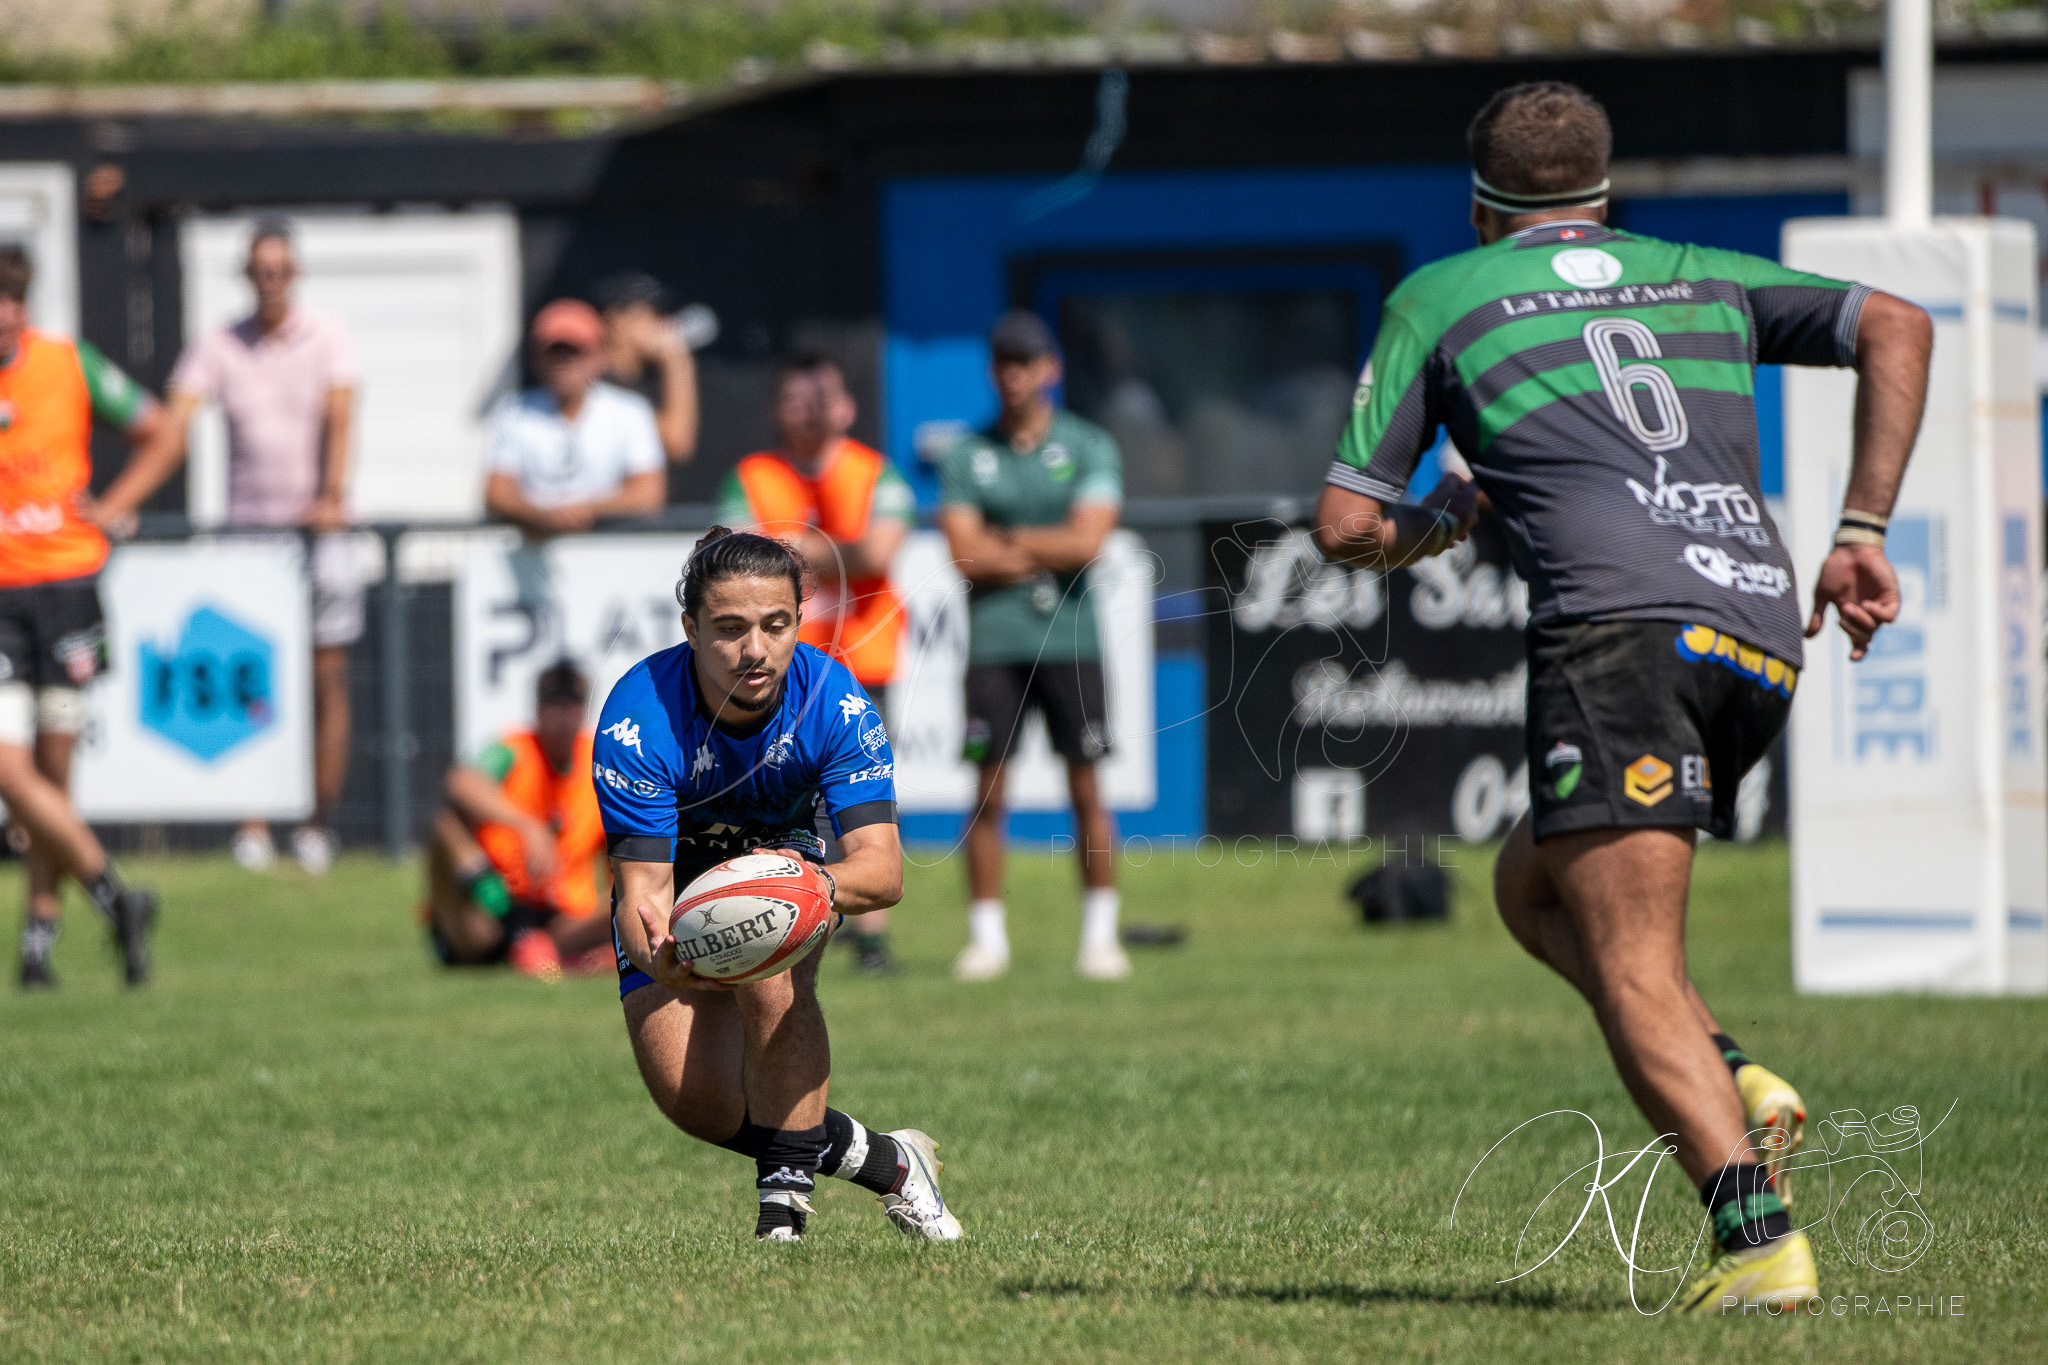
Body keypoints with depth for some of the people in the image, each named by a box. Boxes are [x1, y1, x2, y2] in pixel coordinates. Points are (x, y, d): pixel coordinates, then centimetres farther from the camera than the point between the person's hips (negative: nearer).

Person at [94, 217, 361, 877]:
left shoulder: (328, 338, 1)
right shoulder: (215, 347, 3)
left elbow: (338, 421, -13)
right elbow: (170, 437, -3)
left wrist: (330, 497, -30)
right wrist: (108, 507, -15)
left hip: (319, 527, -1)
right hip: (245, 526, 1)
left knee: (327, 675, -2)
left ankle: (319, 823, 4)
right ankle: (252, 824, -2)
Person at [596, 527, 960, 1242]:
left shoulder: (835, 702, -30)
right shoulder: (636, 720, -33)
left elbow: (882, 868, -35)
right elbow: (641, 887, -35)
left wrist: (815, 882, -58)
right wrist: (659, 959, -59)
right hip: (676, 874, 0)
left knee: (772, 973, -35)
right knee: (691, 1097, -15)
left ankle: (785, 1200, -22)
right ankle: (888, 1164, 5)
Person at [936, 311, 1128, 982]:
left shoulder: (1090, 448, 4)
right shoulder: (967, 456, 6)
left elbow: (1087, 541, -9)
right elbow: (967, 556, -4)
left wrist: (1007, 539, -5)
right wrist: (1049, 551, -7)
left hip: (1071, 641, -1)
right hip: (994, 642, 1)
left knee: (1086, 788, -1)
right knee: (989, 792, -1)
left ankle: (1100, 934, 6)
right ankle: (986, 937, 5)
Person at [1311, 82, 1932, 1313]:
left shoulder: (1440, 298, 17)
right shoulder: (1702, 277, 27)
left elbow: (1347, 528, 14)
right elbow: (1896, 328, 14)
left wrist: (1444, 520, 35)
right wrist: (1862, 535, 13)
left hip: (1623, 623, -5)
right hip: (1764, 627, 5)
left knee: (1633, 968, -8)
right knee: (1533, 886, 23)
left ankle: (1760, 1235, -27)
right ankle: (1734, 1087, 2)